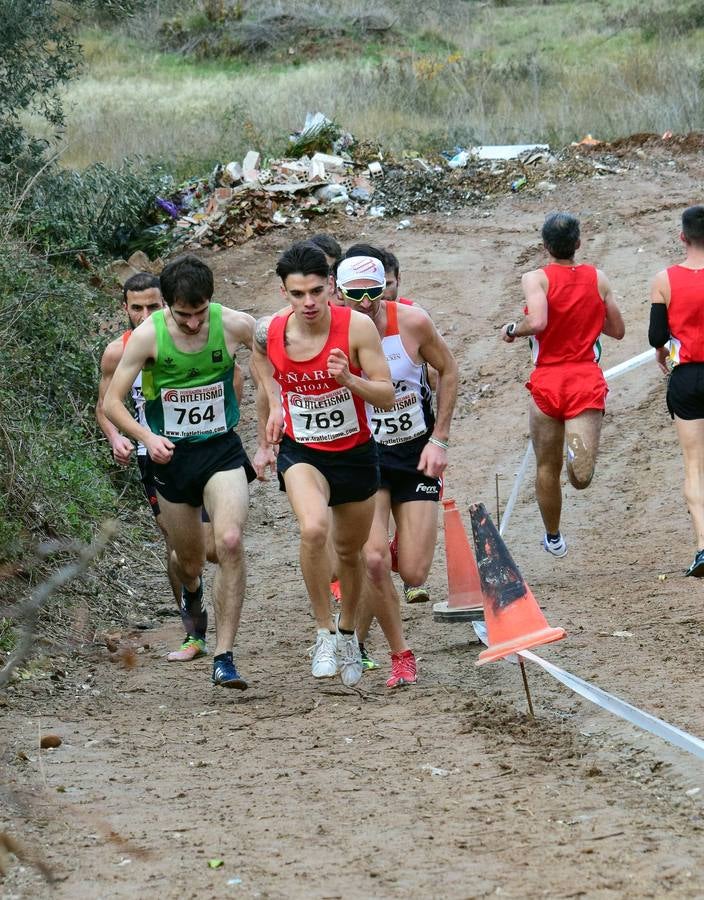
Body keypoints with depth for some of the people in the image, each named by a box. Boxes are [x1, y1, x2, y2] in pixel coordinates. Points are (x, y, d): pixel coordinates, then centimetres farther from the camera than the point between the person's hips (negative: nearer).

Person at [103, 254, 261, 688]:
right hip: (171, 455, 1)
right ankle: (192, 590, 54)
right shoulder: (148, 335, -13)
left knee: (230, 542, -24)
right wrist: (147, 437, -24)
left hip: (222, 449, -1)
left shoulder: (236, 325, -13)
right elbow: (112, 402, -7)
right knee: (189, 560, 12)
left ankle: (224, 657, -19)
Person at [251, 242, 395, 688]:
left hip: (355, 453, 1)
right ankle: (324, 630, -13)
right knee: (314, 529, -30)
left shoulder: (357, 327, -20)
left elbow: (388, 396, -17)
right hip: (301, 452, -1)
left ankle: (348, 631, 45)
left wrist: (349, 380, -34)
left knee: (351, 551, 18)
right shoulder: (269, 332, -14)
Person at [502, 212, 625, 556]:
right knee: (581, 478, -6)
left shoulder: (536, 279, -7)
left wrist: (512, 330, -3)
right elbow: (617, 330, 10)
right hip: (587, 379, 1)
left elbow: (537, 322, -23)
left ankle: (553, 538, 27)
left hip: (548, 381, -1)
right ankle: (579, 450, -30)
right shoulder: (598, 279, 4)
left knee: (547, 468, 17)